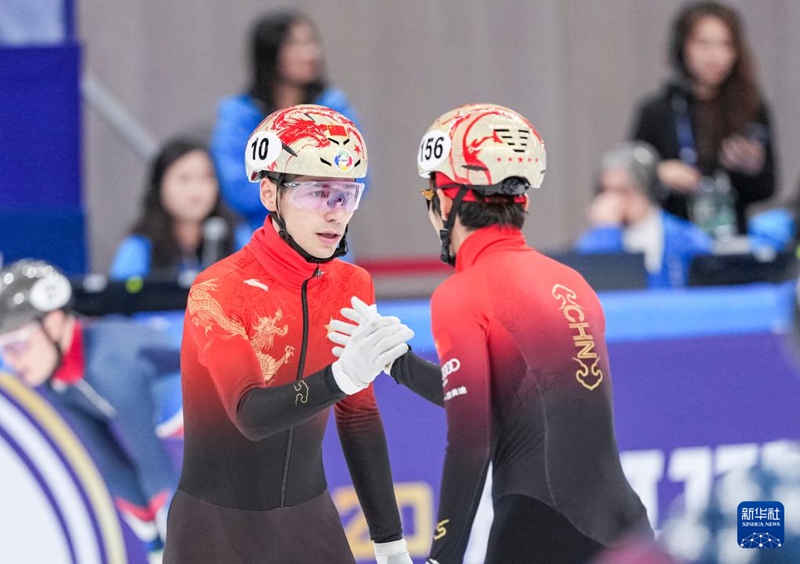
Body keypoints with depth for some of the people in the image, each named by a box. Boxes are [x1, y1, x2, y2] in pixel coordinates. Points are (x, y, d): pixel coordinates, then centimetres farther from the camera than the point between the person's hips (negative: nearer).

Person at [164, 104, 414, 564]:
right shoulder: (218, 292, -16)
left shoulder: (352, 286, 1)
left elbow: (359, 418, 10)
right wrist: (342, 376, -44)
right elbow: (250, 415, -28)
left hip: (309, 523, 5)